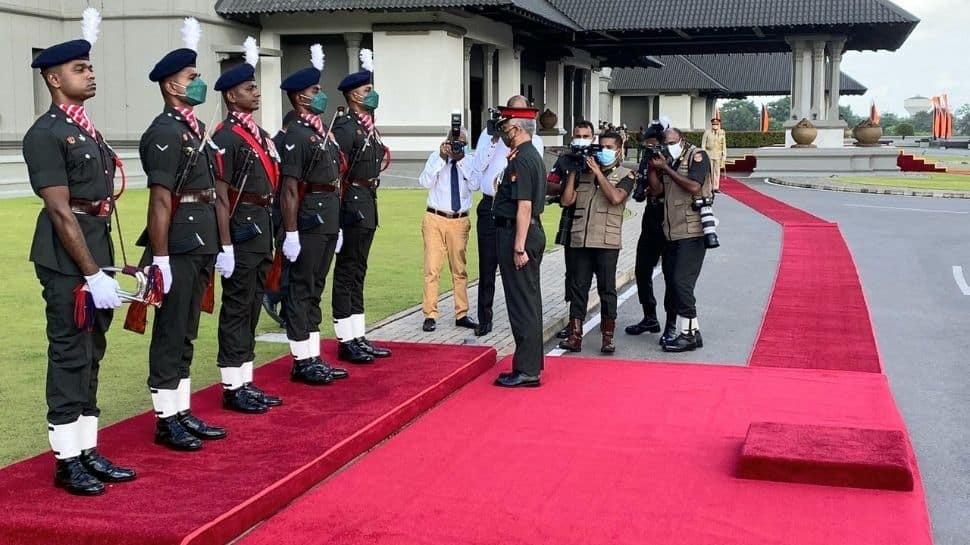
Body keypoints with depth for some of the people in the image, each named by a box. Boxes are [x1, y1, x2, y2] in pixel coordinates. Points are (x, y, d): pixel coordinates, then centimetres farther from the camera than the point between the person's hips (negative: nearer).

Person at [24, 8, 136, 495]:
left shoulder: (86, 129, 14)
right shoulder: (45, 134, -13)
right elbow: (61, 212, -18)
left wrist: (104, 266, 16)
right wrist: (92, 273, -21)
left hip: (96, 249, 9)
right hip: (66, 259, -9)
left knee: (91, 355, 13)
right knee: (70, 357, -2)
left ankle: (88, 452, 22)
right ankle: (67, 460, 8)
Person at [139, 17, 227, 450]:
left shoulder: (194, 127, 15)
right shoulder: (165, 132, -13)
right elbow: (160, 199, -18)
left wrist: (217, 244, 18)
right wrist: (160, 258, -22)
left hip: (201, 244, 9)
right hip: (179, 246, -9)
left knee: (186, 333, 15)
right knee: (170, 332, 0)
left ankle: (183, 413, 24)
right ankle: (166, 421, 9)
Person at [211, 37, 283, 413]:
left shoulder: (258, 133, 15)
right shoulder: (226, 137, -13)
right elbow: (221, 197, -17)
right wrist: (225, 247, -20)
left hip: (262, 230, 9)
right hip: (241, 231, -9)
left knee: (252, 308, 13)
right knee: (237, 309, -2)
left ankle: (246, 382, 21)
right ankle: (233, 387, 6)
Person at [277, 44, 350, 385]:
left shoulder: (322, 131, 15)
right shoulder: (295, 135, -13)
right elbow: (289, 189, -17)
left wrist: (335, 226, 19)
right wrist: (291, 234, -21)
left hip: (327, 224, 9)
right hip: (308, 225, -9)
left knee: (315, 291, 13)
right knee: (301, 291, 0)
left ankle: (314, 359, 21)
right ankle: (302, 362, 7)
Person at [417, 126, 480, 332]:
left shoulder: (469, 161, 4)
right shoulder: (436, 157, 3)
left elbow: (474, 185, -11)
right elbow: (425, 182, -10)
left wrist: (461, 160, -15)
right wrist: (442, 158, -15)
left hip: (459, 221, 2)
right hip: (435, 219, -1)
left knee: (460, 269, 9)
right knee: (432, 269, -3)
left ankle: (461, 315, 17)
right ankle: (430, 315, 2)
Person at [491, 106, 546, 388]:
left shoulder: (521, 160, -16)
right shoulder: (533, 156, 16)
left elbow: (524, 205, -23)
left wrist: (519, 247, -24)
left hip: (516, 233, -10)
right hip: (533, 231, 11)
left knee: (522, 303, -6)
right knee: (529, 301, 14)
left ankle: (526, 371, -2)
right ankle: (530, 365, 22)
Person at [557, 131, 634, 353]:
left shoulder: (624, 175, 5)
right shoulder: (583, 173, 14)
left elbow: (615, 197, -15)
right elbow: (566, 201, 8)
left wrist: (598, 172, -8)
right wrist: (572, 172, 5)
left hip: (607, 242, -3)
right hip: (580, 240, 3)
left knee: (607, 289, 2)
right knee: (578, 287, 4)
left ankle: (608, 337, 9)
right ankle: (575, 337, 7)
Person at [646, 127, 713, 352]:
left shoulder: (697, 156, -3)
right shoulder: (668, 161, 16)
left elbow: (694, 186, -17)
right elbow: (656, 189, 8)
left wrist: (665, 168, -11)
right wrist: (652, 167, -6)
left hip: (692, 232, -7)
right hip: (672, 232, 7)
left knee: (681, 281, -12)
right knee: (671, 280, 8)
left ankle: (690, 333, -6)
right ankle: (675, 328, 16)